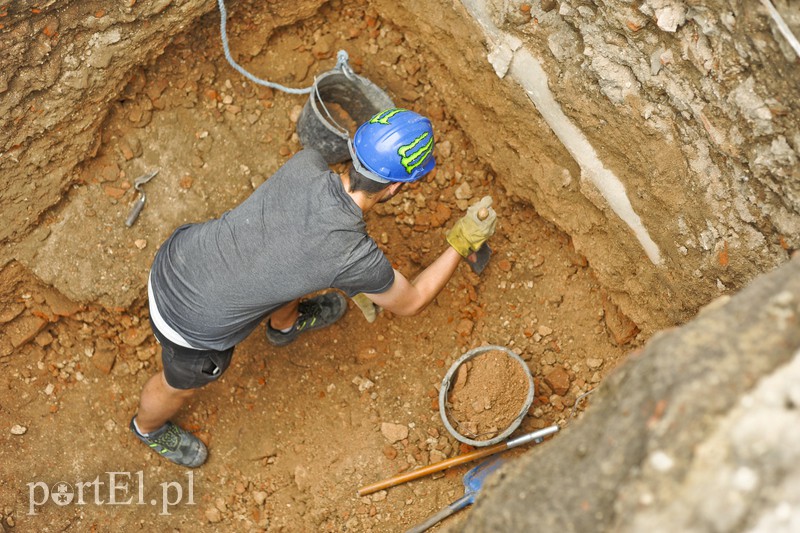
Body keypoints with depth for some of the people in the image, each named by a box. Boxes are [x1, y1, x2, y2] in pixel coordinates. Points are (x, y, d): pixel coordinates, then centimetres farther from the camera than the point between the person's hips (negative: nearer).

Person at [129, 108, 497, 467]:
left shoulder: (305, 164, -17)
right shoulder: (356, 258, -30)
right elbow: (410, 303, -7)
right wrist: (463, 244, -2)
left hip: (179, 253, 6)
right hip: (194, 324, -5)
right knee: (181, 384, 30)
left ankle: (286, 324, 62)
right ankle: (148, 426, 65)